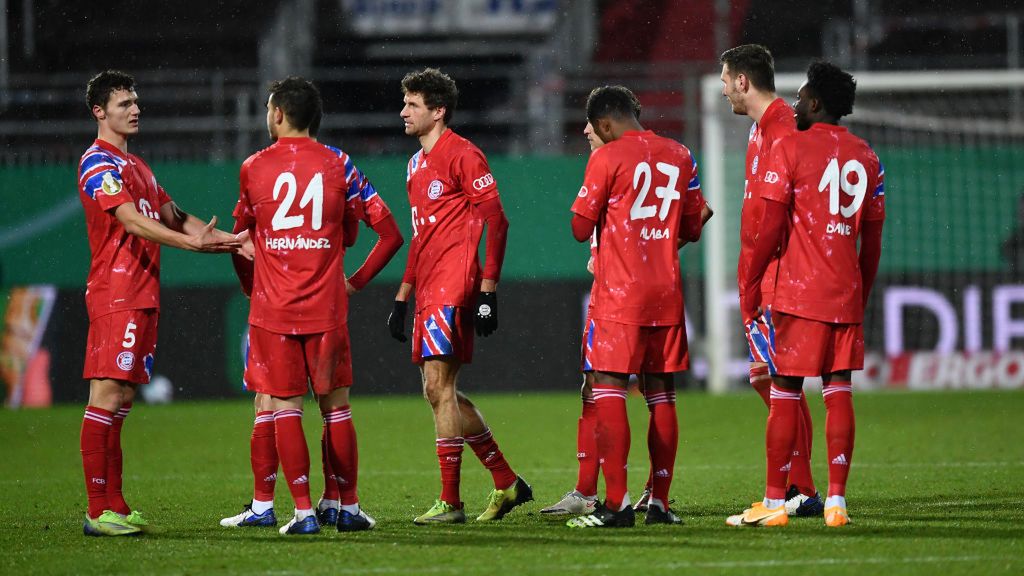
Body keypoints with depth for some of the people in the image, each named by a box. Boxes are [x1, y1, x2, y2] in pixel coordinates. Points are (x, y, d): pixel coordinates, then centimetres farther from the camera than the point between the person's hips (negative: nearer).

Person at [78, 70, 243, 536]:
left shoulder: (135, 165, 21)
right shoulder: (98, 164, -9)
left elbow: (172, 216, 20)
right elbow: (132, 221, -20)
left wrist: (226, 239, 7)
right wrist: (193, 242, -28)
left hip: (142, 296, 10)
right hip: (115, 296, -10)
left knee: (121, 400, 9)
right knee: (107, 396, -11)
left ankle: (114, 506, 11)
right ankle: (98, 511, -12)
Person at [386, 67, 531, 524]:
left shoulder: (461, 155, -9)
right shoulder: (417, 164, 19)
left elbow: (496, 220, -12)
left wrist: (487, 291, -17)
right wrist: (402, 298, 23)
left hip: (453, 287, -10)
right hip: (428, 290, 10)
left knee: (438, 387, -13)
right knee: (441, 393, 10)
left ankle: (449, 501, -11)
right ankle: (507, 482, 19)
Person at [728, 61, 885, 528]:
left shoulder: (790, 148, -6)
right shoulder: (866, 158, 10)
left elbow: (771, 230, -9)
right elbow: (872, 241, 12)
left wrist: (749, 287, -3)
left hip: (798, 293, -5)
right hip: (847, 294, 5)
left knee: (785, 394, -1)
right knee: (839, 392, 4)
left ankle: (774, 503, 1)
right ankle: (836, 501, 0)